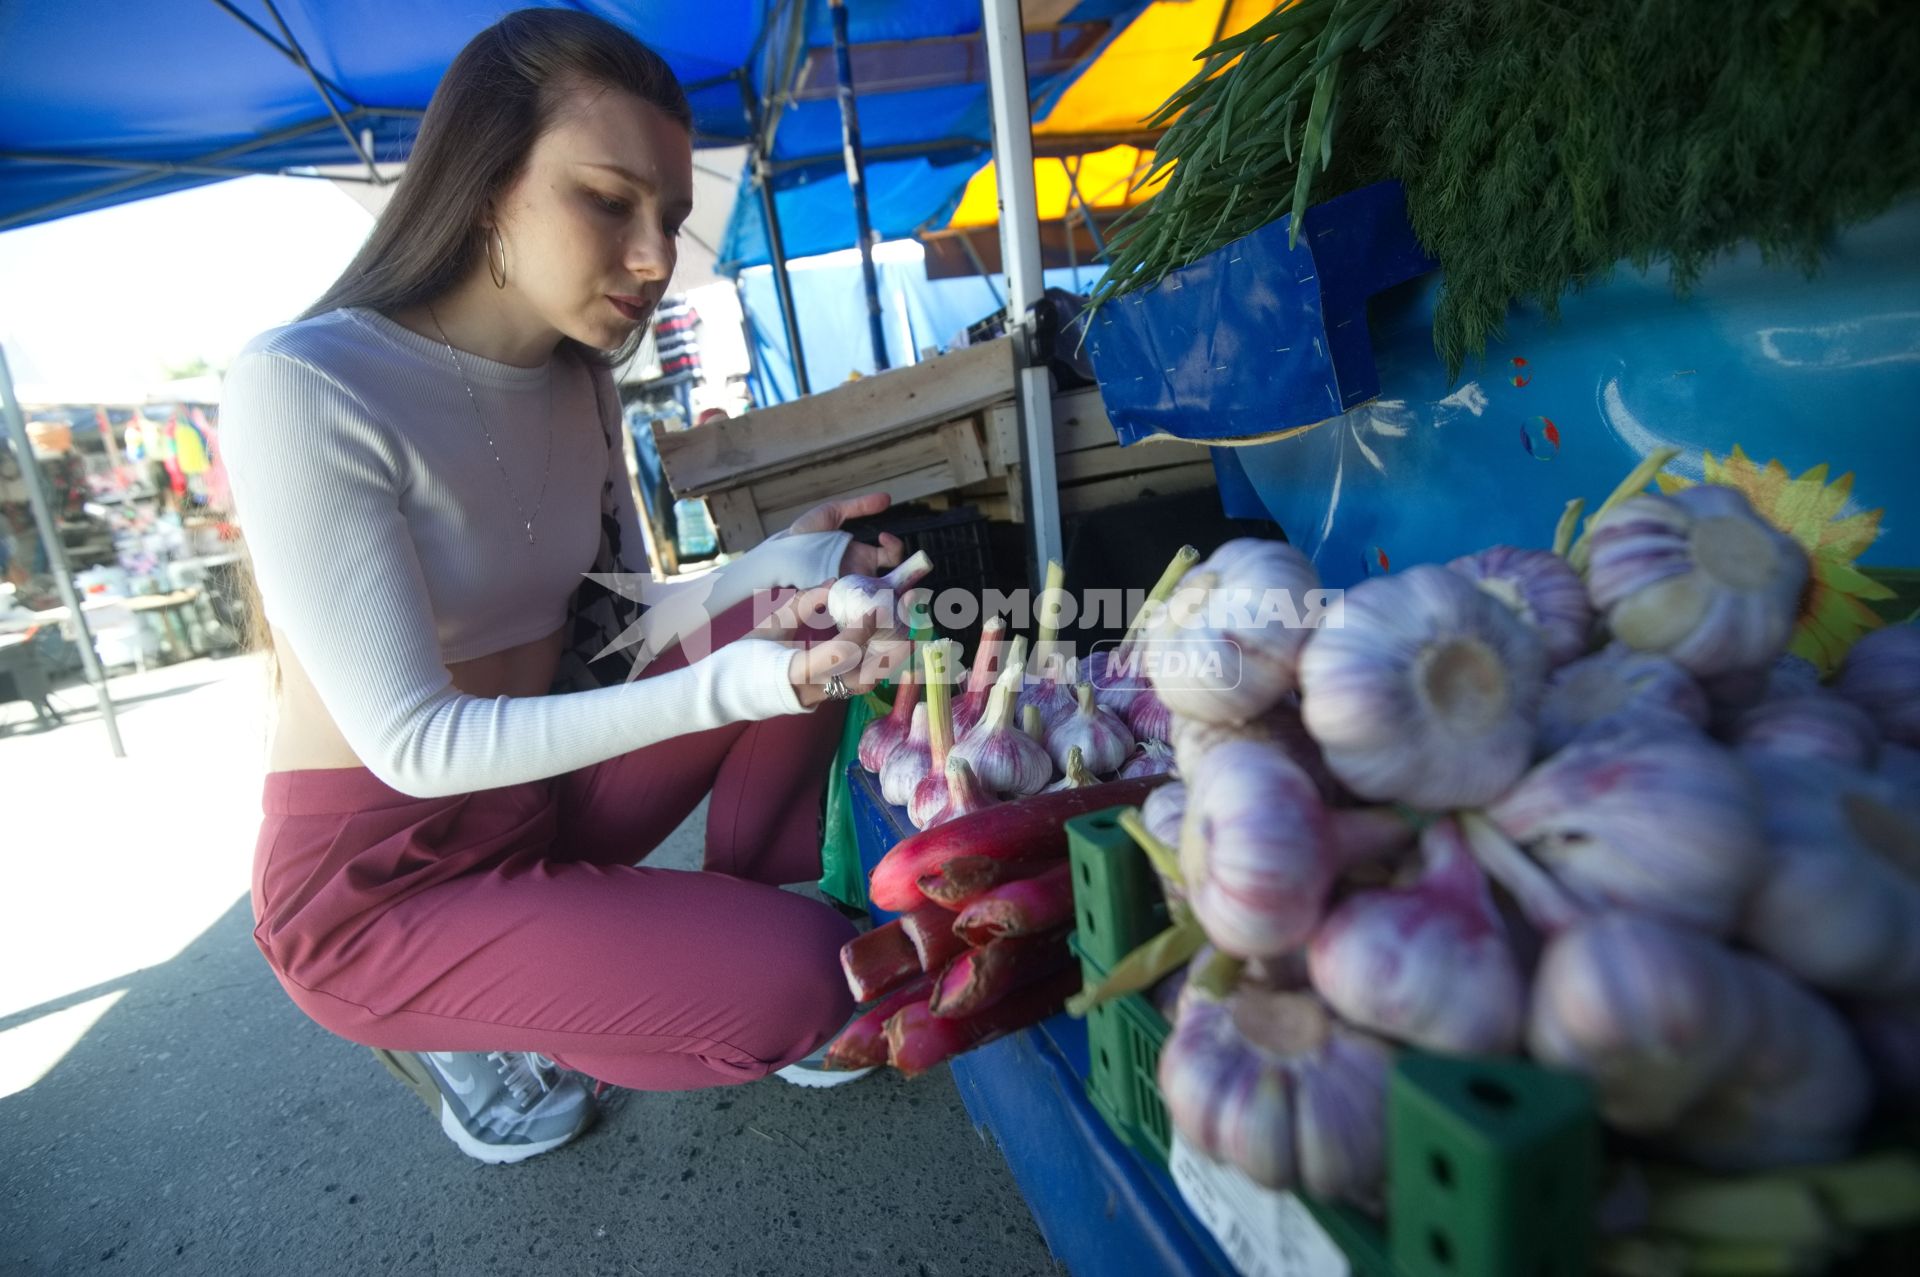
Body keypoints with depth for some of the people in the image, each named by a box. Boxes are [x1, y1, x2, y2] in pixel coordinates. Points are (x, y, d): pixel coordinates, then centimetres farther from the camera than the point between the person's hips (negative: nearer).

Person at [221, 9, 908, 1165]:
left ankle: (740, 925, 1)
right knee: (800, 980, -19)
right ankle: (464, 1030, 6)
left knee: (800, 615, -8)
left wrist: (774, 568, -18)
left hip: (545, 798, 6)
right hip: (381, 883, -6)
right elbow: (413, 743, -24)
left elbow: (620, 630, 0)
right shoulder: (307, 386, -22)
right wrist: (729, 685, -34)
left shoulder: (580, 384, 1)